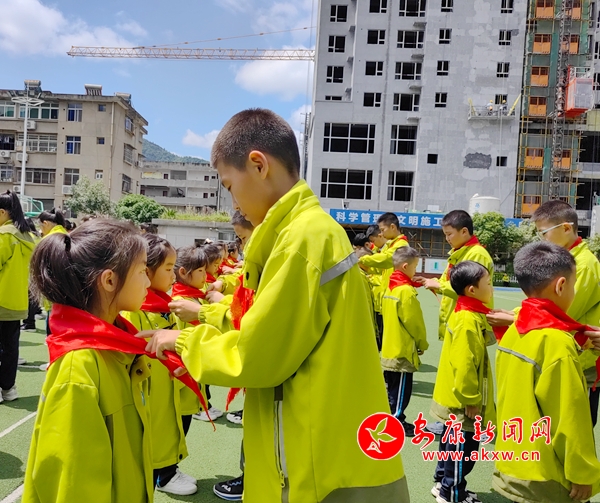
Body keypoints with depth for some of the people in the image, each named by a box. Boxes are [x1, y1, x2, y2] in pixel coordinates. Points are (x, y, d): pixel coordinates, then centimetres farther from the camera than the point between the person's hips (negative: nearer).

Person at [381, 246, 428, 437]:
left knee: (392, 387, 18)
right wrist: (422, 344, -1)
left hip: (390, 348, 9)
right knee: (401, 390, 3)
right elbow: (414, 322, -17)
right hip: (403, 350, -9)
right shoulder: (406, 291, -20)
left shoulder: (390, 288, 7)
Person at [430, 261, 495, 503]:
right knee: (462, 449, 5)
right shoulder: (468, 321, -24)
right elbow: (464, 365, -27)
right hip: (462, 401, -10)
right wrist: (471, 399, -19)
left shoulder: (466, 314, 8)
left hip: (456, 398, 10)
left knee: (452, 443, 22)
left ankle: (443, 483, 36)